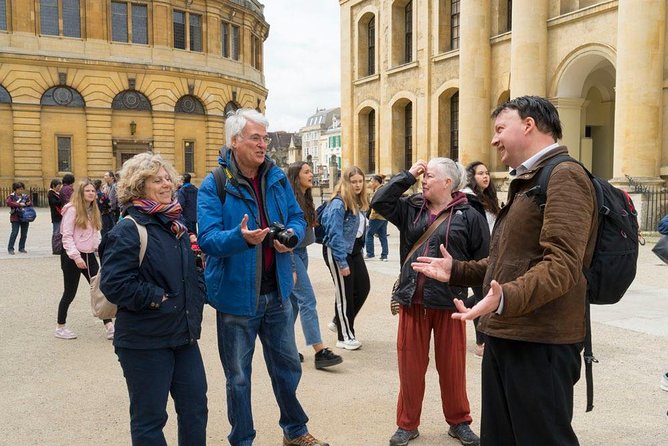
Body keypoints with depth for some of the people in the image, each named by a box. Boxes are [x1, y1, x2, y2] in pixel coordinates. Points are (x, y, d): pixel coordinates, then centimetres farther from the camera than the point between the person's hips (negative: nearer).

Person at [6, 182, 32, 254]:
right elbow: (8, 203, -19)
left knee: (24, 234, 7)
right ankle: (10, 248, 1)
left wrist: (29, 203, -9)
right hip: (15, 218, -4)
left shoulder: (25, 196, 10)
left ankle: (21, 248, 19)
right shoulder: (11, 196, -2)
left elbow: (31, 203, 17)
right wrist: (19, 204, -25)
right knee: (14, 232, -8)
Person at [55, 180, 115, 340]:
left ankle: (109, 326, 6)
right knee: (70, 293, 4)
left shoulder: (93, 211, 11)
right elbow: (67, 236, -16)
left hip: (89, 255, 7)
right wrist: (76, 256, -22)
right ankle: (60, 328, 22)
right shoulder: (72, 210, -12)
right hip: (72, 257, -7)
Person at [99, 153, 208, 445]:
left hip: (184, 336, 7)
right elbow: (114, 284, -22)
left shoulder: (175, 226, 12)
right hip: (145, 342, -7)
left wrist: (196, 300, 7)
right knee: (149, 419, 6)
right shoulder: (128, 230, -12)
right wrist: (157, 298, -17)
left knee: (195, 409, 14)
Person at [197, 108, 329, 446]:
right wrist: (240, 237, -39)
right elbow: (207, 238, -20)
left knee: (288, 366, 19)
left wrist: (292, 235, -13)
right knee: (238, 377, 11)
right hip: (236, 295, -5)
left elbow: (297, 217, 10)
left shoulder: (277, 177, 4)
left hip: (276, 292, 5)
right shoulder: (214, 185, -12)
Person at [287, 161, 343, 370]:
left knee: (293, 300, 12)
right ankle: (320, 352, -10)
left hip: (301, 252, 9)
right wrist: (291, 267, -20)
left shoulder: (305, 199, 12)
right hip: (290, 253, -9)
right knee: (307, 299, -11)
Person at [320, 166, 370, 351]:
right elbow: (335, 235, -21)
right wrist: (342, 263, -21)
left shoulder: (359, 202, 7)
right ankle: (345, 337, 15)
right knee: (345, 293, 1)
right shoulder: (338, 203, -19)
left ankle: (341, 321, 29)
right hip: (337, 252, -8)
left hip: (354, 250, 8)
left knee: (363, 288, 9)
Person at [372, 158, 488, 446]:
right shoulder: (411, 209, 7)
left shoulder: (469, 216, -3)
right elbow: (379, 202, -5)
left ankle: (459, 422, 31)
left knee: (451, 367, 11)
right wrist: (408, 176, -4)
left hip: (449, 304, -3)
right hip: (411, 302, 3)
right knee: (410, 366, 10)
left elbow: (483, 261, -1)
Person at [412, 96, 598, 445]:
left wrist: (506, 299, -39)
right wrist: (456, 271, 18)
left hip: (540, 342, -10)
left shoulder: (564, 176, -13)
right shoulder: (527, 182, 21)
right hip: (504, 337, 10)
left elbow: (561, 265, -25)